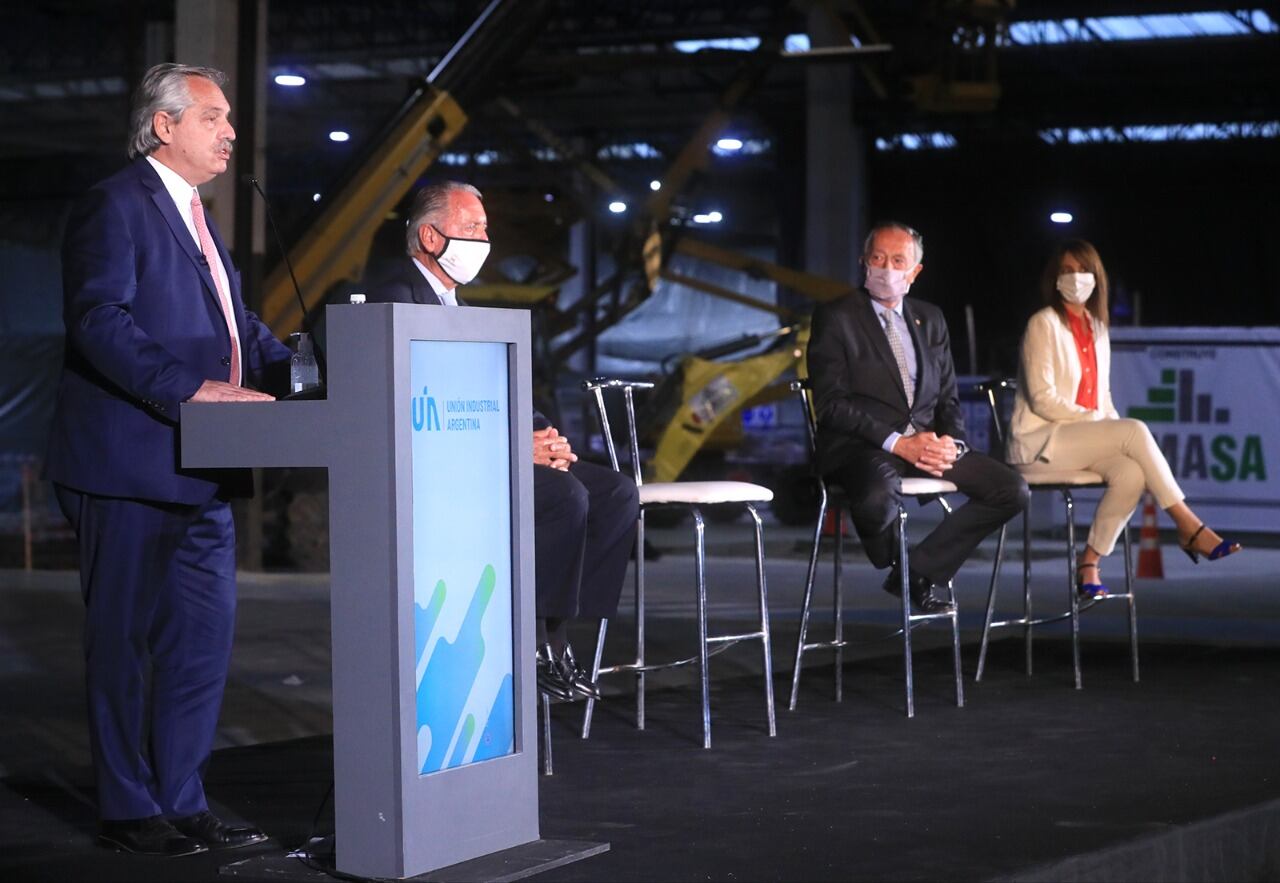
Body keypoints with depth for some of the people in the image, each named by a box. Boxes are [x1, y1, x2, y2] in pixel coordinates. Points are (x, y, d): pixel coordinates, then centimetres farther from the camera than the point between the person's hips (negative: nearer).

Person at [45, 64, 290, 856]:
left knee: (206, 635, 10)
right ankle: (128, 812, 10)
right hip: (129, 467, -9)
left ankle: (182, 801, 19)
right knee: (124, 640, 1)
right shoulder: (114, 205, -8)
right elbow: (99, 320, -20)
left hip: (200, 475, 9)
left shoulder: (196, 218, 20)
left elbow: (239, 322, 20)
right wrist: (189, 389, -27)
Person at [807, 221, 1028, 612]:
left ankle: (919, 570, 0)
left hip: (927, 441, 6)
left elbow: (948, 396, 18)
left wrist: (951, 441, -5)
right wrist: (898, 443, -18)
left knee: (1013, 490, -12)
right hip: (863, 448, -6)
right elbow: (832, 404, -9)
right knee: (879, 497, -40)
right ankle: (892, 564, -3)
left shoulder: (930, 319, 19)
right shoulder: (835, 318, 0)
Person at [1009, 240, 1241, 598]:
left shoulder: (1097, 329, 17)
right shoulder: (1043, 324, -5)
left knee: (1131, 474, -28)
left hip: (1087, 437, 6)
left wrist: (1115, 427, 0)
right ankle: (1189, 528, -23)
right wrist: (1094, 419, -17)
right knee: (1136, 431, -28)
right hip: (1039, 441, -6)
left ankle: (1089, 565, -19)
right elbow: (1042, 399, -13)